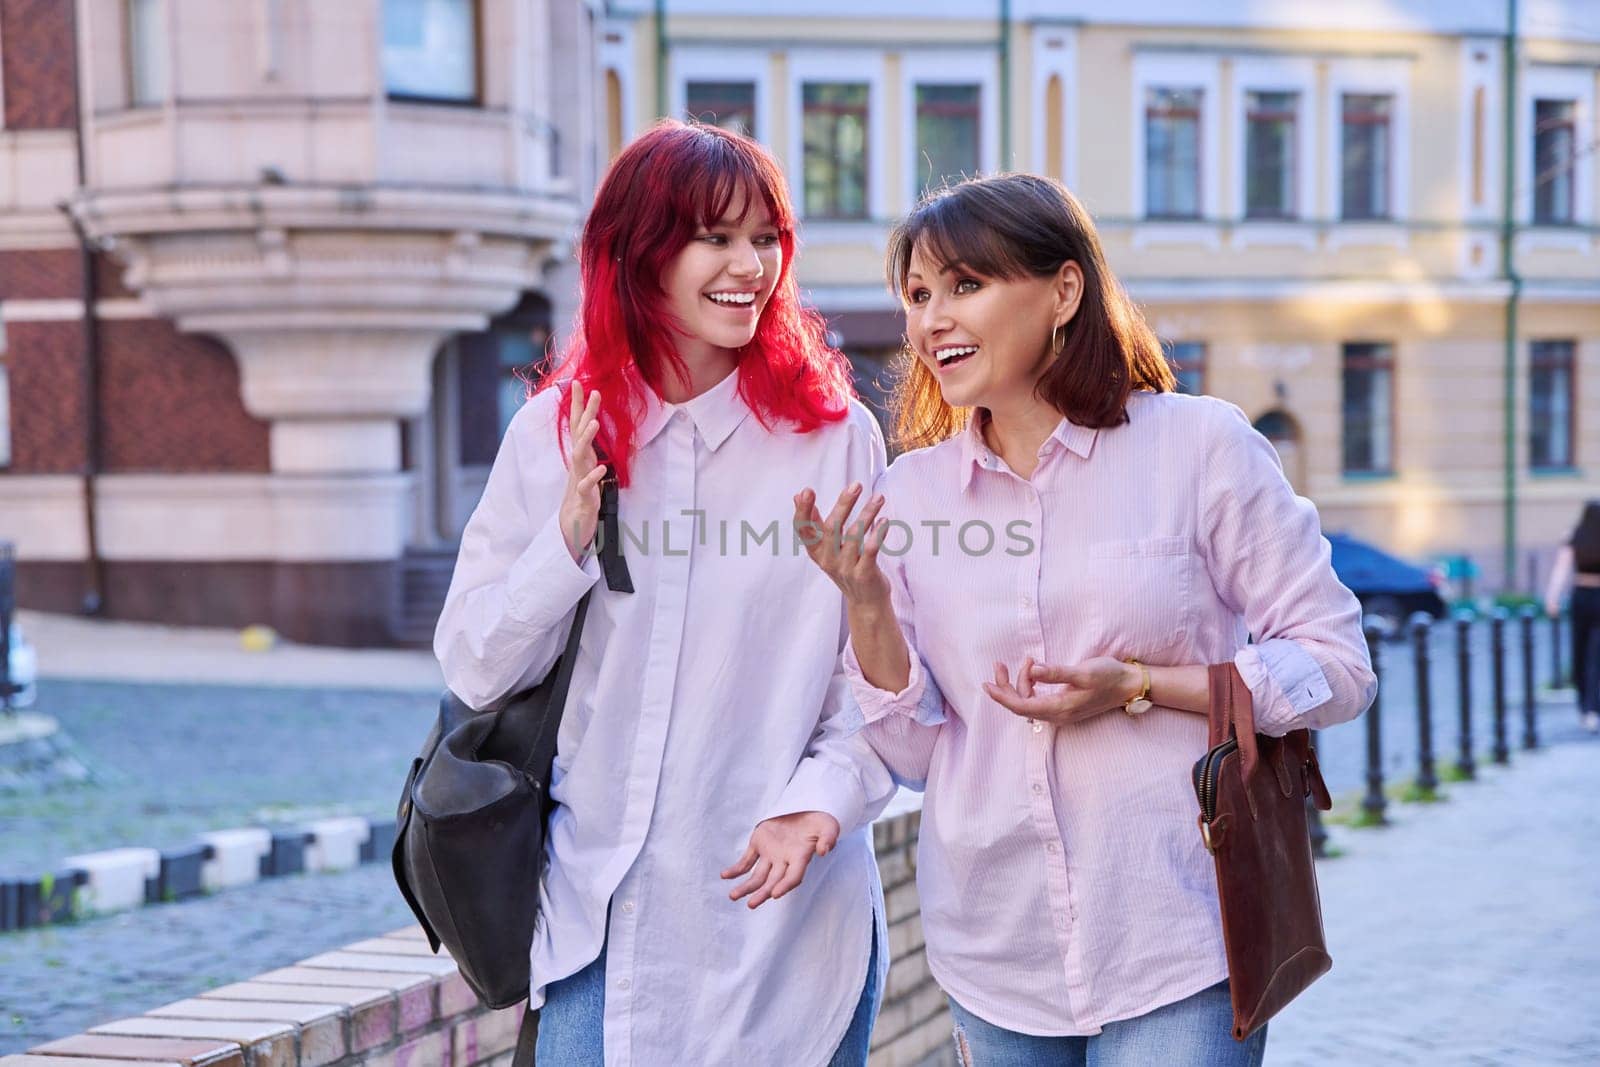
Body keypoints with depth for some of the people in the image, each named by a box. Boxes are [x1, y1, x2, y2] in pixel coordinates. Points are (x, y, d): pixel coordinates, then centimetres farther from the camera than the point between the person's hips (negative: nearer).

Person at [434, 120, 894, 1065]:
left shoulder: (835, 435, -2)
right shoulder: (554, 436, 3)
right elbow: (474, 671, 3)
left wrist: (822, 800, -20)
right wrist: (568, 538, -11)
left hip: (786, 915, -1)